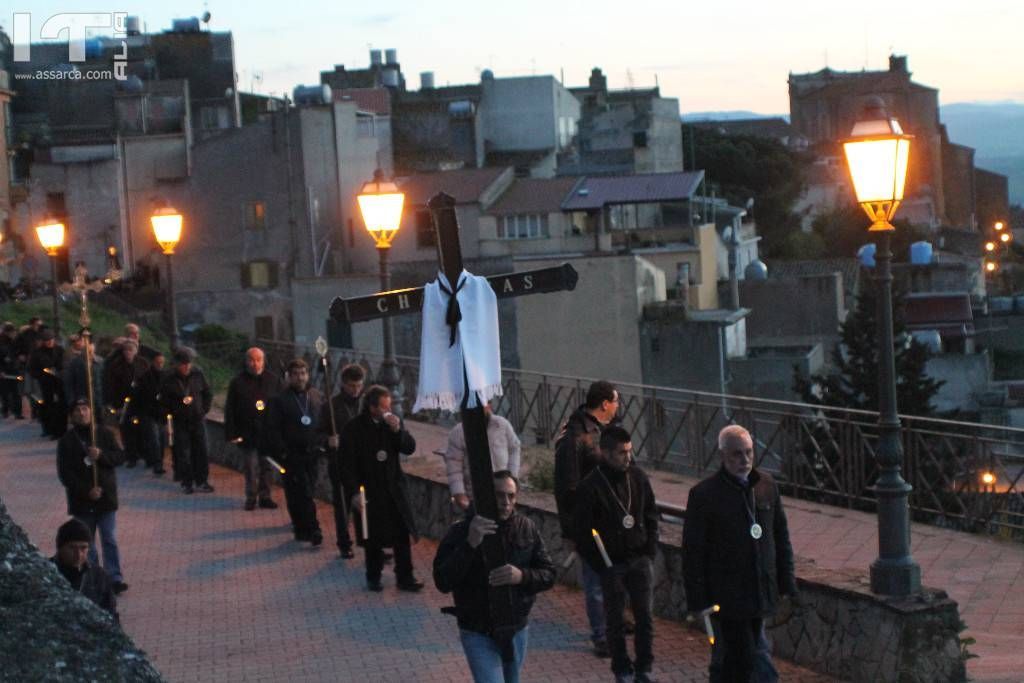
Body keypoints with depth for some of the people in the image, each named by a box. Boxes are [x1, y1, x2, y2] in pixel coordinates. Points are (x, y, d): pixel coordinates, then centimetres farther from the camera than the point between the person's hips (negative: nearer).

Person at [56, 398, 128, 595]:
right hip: (81, 501, 0)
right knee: (86, 543, 5)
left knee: (110, 540, -2)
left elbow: (119, 456, 1)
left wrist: (101, 455, -19)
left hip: (106, 497, 0)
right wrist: (87, 490, -14)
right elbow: (64, 473, -5)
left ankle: (115, 578, -2)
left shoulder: (105, 434, 5)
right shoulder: (66, 441, 0)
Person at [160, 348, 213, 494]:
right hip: (180, 421, -2)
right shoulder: (170, 379, -6)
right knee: (183, 453, 0)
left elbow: (207, 394, 12)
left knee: (201, 451, 3)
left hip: (198, 418, 2)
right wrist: (171, 413, -5)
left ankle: (201, 481, 11)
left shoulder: (198, 374, 1)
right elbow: (164, 401, 3)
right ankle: (187, 483, 9)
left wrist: (204, 410, 5)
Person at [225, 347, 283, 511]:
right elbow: (229, 410, 1)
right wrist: (232, 434, -5)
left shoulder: (274, 380, 6)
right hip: (247, 434, -2)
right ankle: (251, 498, 11)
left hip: (269, 433, 2)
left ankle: (265, 497, 16)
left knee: (267, 467, 6)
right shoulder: (238, 382, 1)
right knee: (251, 468, -1)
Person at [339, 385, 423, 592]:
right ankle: (373, 578, 22)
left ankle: (405, 577, 12)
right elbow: (347, 465, -9)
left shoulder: (392, 423, 3)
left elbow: (410, 448, 0)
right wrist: (354, 493, -16)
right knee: (373, 538, 6)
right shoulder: (353, 429, -10)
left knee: (402, 535, 4)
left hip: (394, 489, 4)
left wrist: (397, 430, -16)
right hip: (369, 492, -4)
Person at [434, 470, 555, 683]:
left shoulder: (527, 528, -5)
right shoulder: (461, 531, -15)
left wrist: (521, 576, -26)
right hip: (478, 635, -4)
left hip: (517, 631, 4)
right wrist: (470, 544, -35)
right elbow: (443, 582, -22)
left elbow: (548, 575, -3)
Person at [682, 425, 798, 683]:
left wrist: (787, 582, 11)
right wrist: (697, 601, -9)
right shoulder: (704, 494, -10)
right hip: (727, 596, -5)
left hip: (762, 591, 5)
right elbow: (693, 553, -8)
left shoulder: (767, 485, 6)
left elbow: (781, 536, 15)